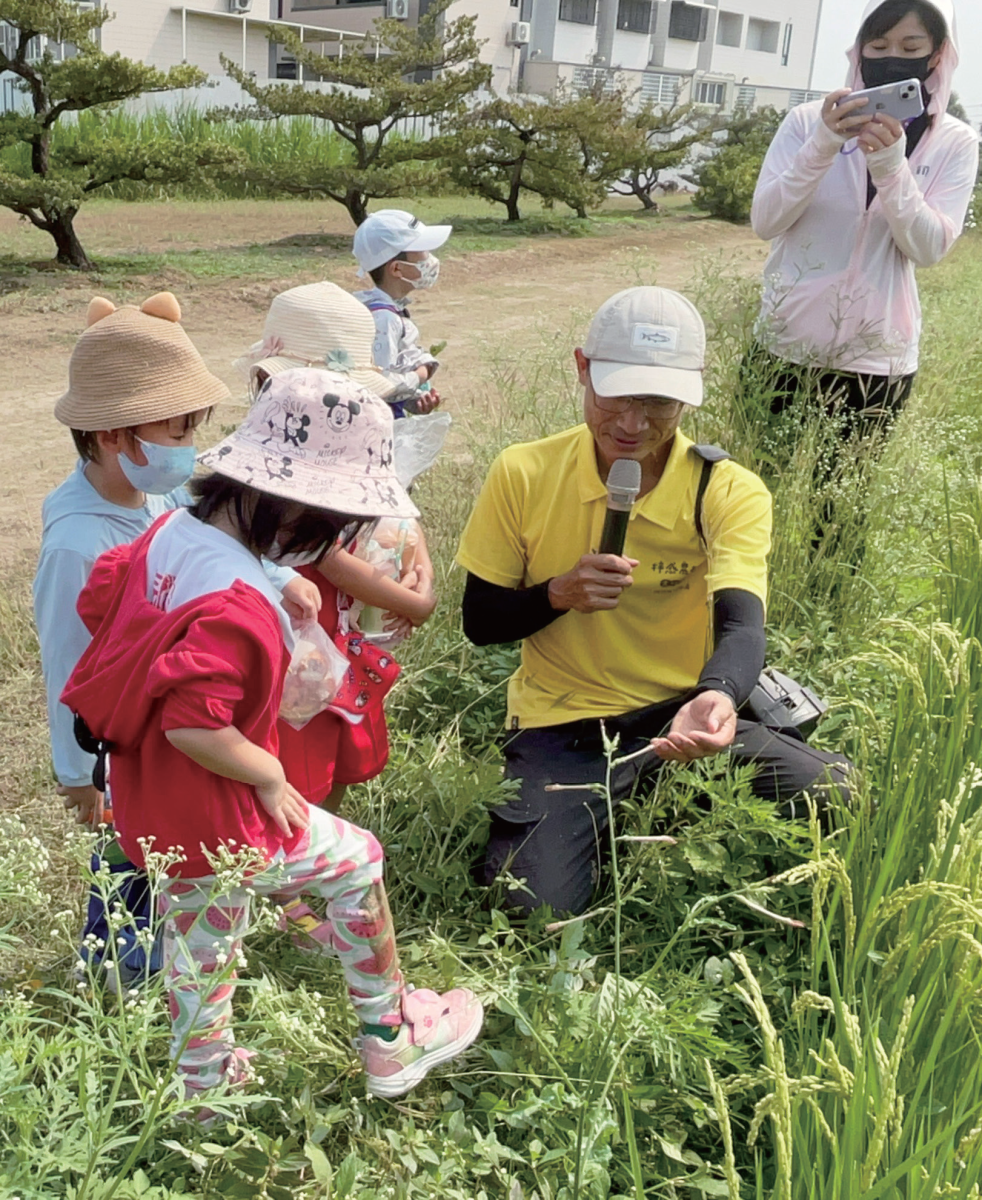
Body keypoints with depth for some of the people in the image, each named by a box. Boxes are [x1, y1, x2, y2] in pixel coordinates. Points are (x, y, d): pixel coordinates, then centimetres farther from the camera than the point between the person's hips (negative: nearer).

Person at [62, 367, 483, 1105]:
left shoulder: (172, 531, -5)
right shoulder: (240, 603, -32)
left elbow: (97, 602, 9)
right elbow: (194, 725, -34)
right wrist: (268, 775, -18)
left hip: (150, 811, 8)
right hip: (215, 824, -8)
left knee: (202, 933, 26)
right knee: (356, 864, 12)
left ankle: (202, 1078, 48)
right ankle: (390, 1041, 28)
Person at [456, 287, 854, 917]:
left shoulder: (731, 493, -8)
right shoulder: (522, 475, -5)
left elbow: (742, 626, -23)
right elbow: (480, 622, 2)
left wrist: (716, 697, -47)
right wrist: (559, 593, -20)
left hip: (686, 713, 1)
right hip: (564, 727, 0)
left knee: (839, 798, -21)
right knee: (534, 904, -22)